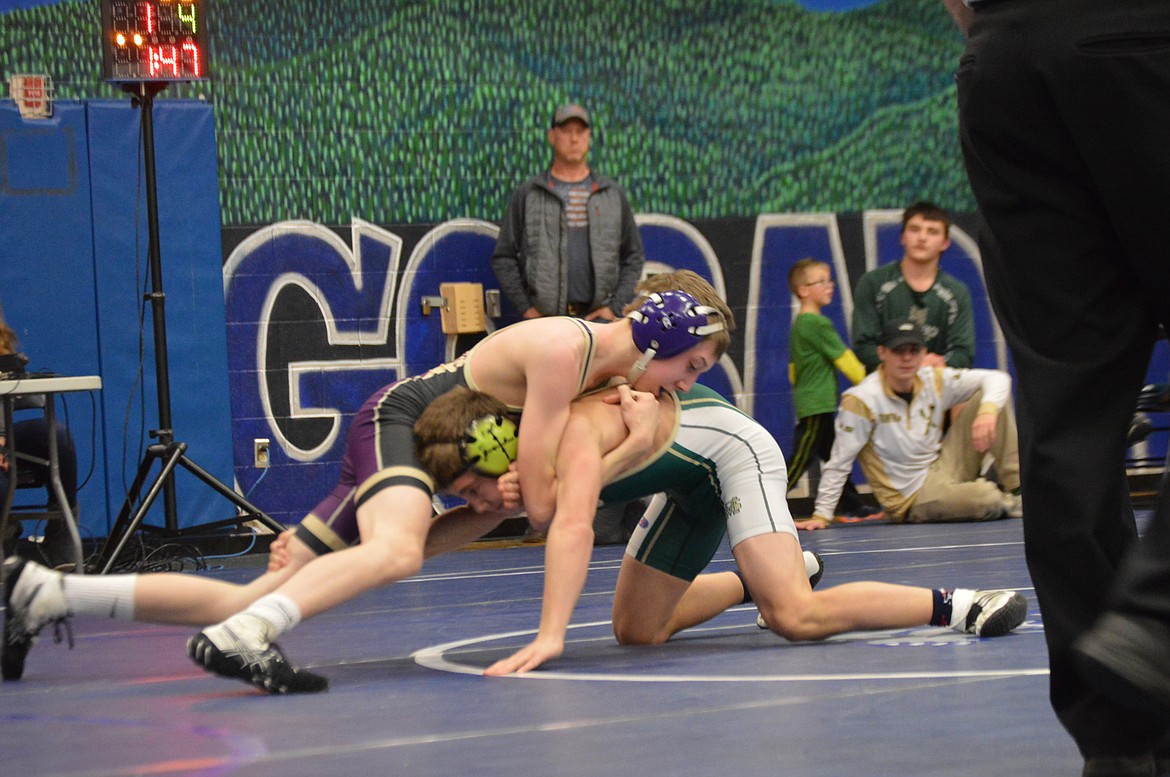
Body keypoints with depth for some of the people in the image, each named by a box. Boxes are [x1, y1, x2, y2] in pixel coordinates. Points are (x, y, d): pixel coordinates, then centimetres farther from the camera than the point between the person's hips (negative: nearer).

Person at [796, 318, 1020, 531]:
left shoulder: (935, 381, -1)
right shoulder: (861, 400, -17)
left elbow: (997, 378, -2)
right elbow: (839, 463, -15)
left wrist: (988, 411, -23)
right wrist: (821, 515, -17)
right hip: (913, 498, -6)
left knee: (987, 396, -6)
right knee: (987, 499, -36)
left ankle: (1017, 490, -4)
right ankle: (1007, 503, 3)